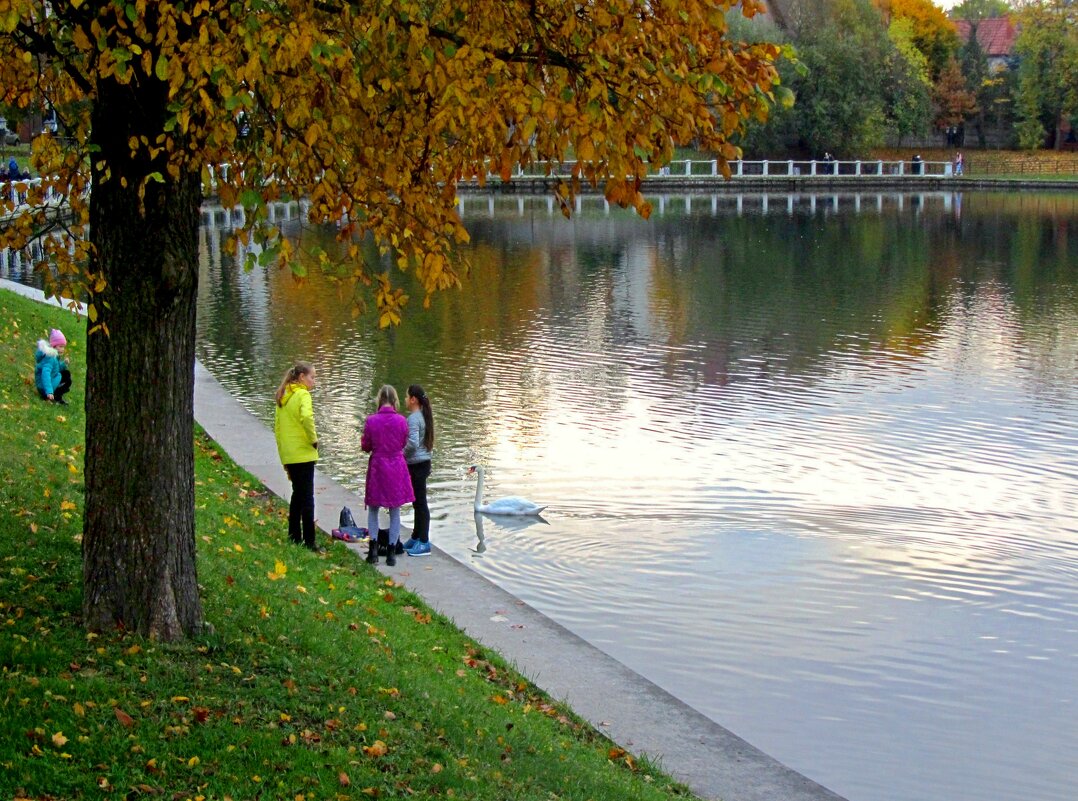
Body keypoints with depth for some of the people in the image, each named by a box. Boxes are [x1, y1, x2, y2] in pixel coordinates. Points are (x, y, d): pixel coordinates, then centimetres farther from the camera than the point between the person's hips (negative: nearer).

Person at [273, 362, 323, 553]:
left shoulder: (282, 397, 12)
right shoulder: (303, 395, -11)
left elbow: (278, 429, 15)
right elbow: (306, 417, -31)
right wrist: (314, 439, -16)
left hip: (288, 456, 7)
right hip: (304, 454, -7)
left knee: (297, 494, 19)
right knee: (307, 498, -2)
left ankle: (294, 537, 23)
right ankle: (309, 542, 0)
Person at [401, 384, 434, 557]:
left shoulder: (413, 418, -18)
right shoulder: (424, 416, 12)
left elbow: (412, 443, -26)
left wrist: (402, 456, -11)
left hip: (416, 465, -10)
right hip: (424, 463, 10)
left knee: (420, 503, -5)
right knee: (418, 503, 17)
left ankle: (424, 543, -2)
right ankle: (416, 539, 27)